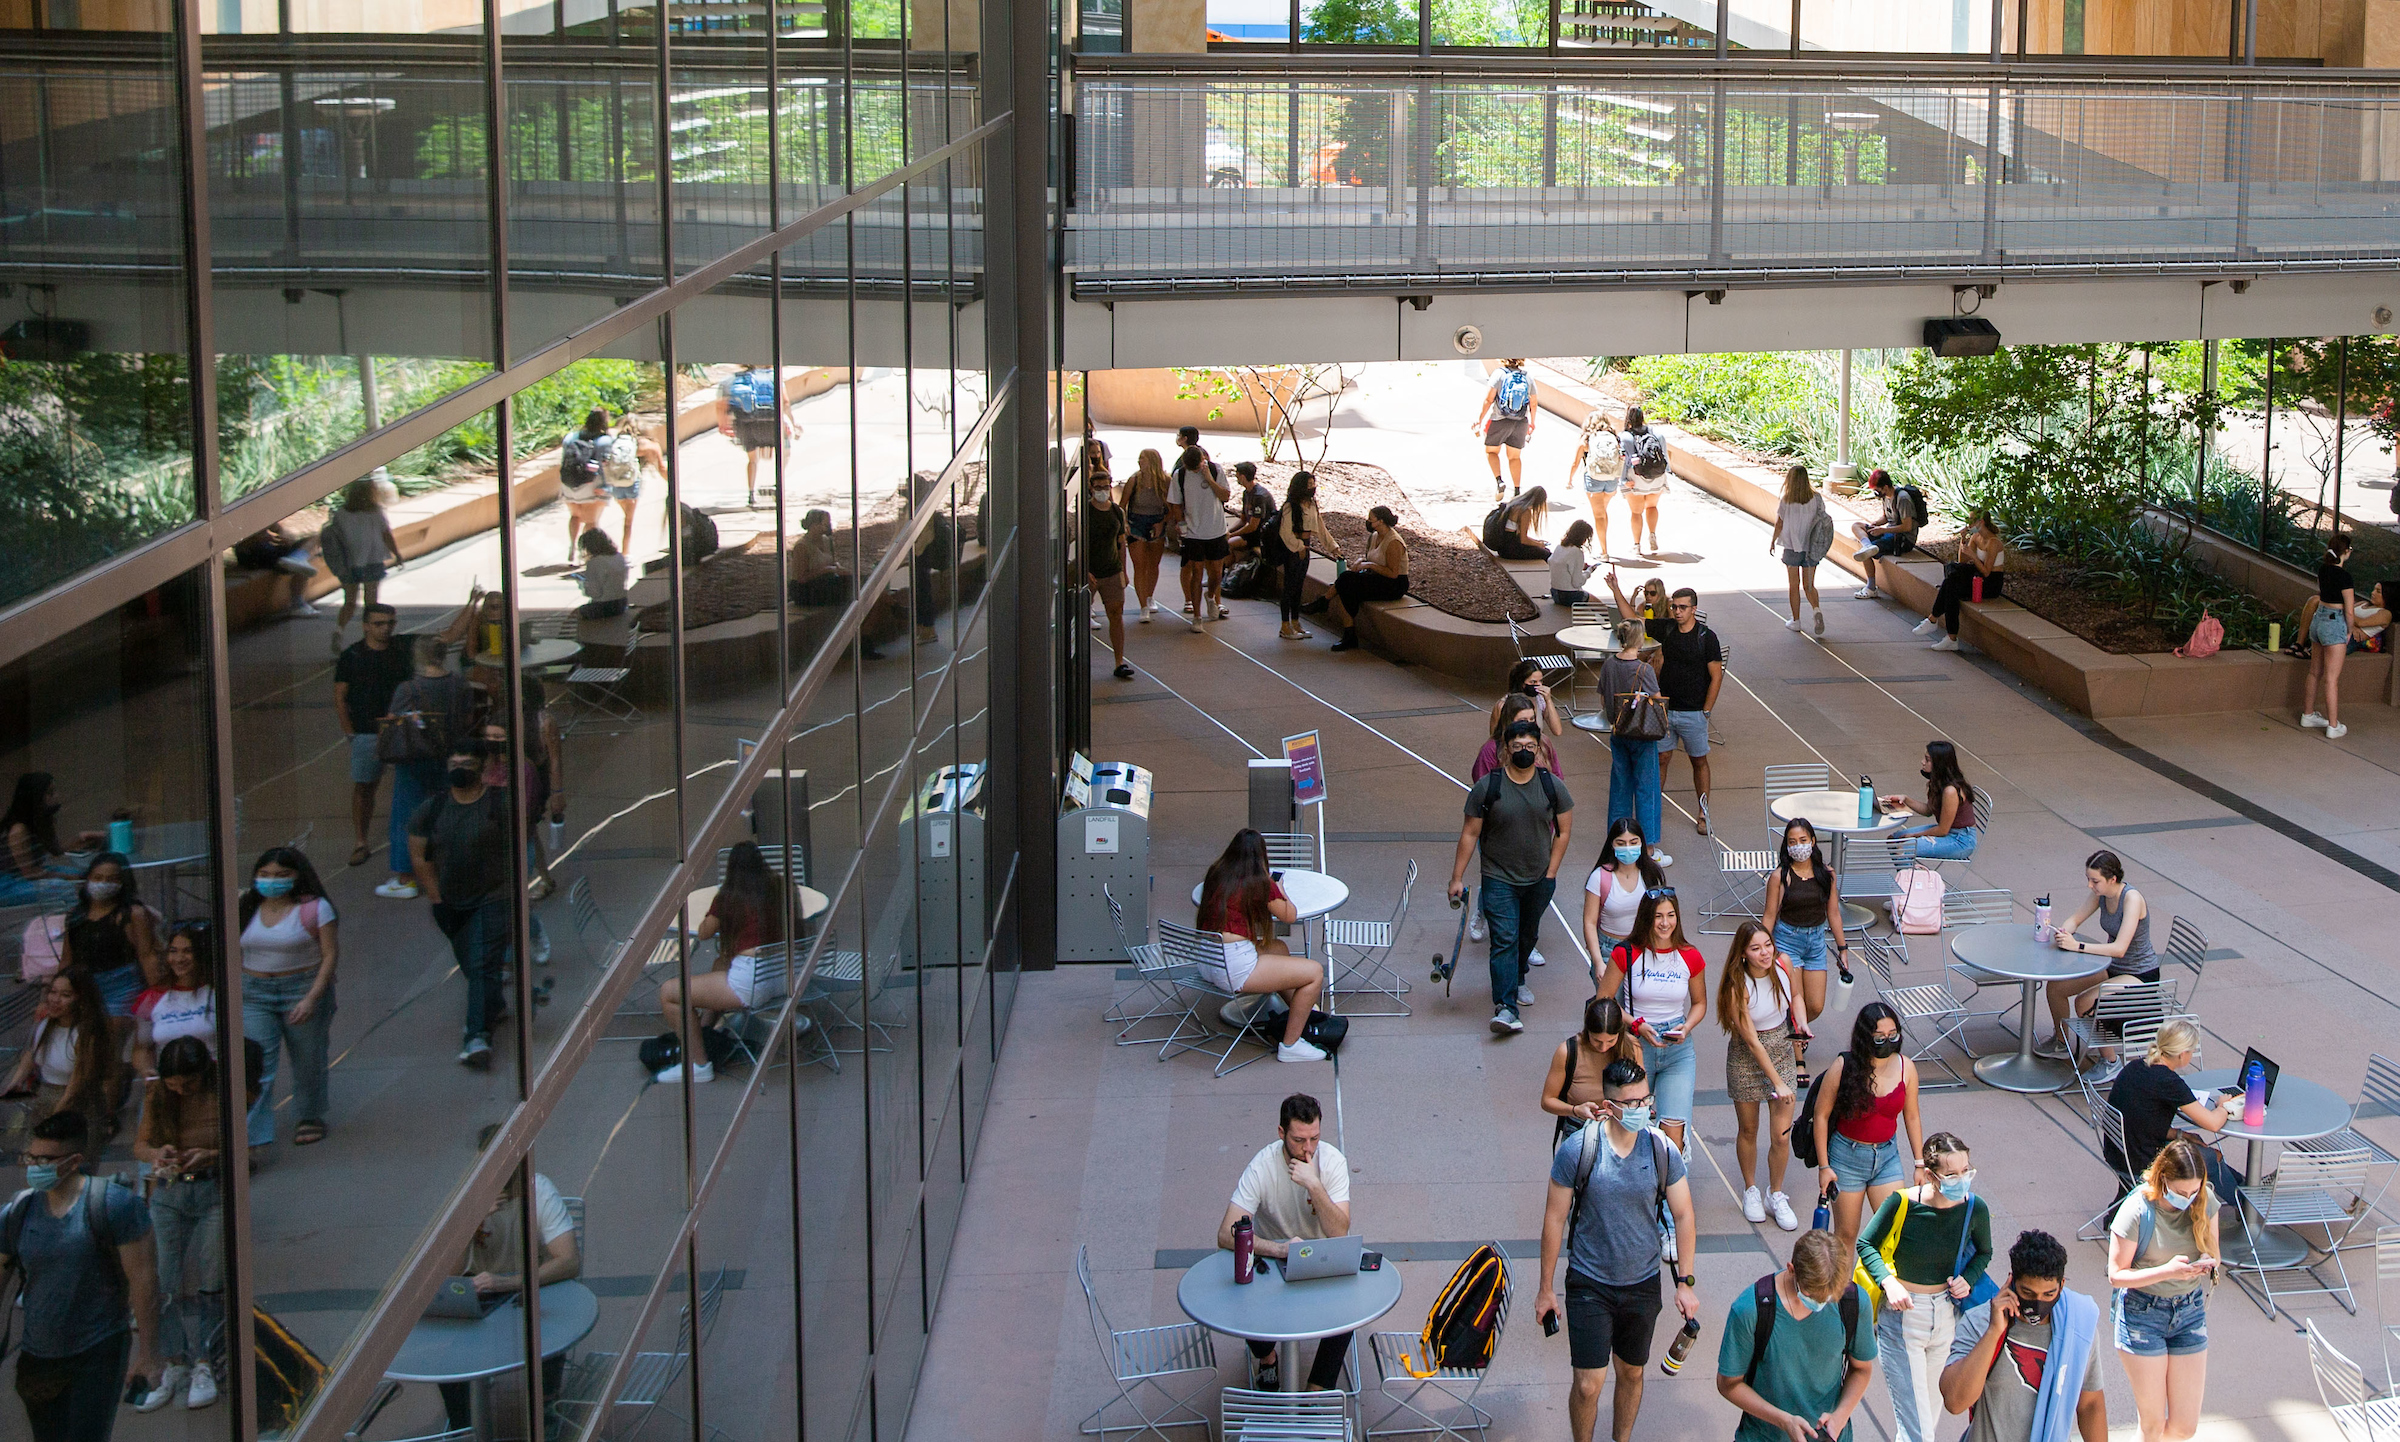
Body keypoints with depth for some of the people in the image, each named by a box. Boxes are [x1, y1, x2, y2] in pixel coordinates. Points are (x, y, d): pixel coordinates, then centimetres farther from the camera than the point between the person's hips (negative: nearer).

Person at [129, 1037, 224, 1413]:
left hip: (215, 1190, -3)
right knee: (166, 1282, -2)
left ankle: (203, 1365, 5)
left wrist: (211, 1156, -23)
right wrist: (156, 1154, -13)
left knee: (206, 1280, -7)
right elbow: (140, 1143, 10)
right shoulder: (157, 1096, 1)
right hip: (168, 1194, 3)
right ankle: (174, 1364, 7)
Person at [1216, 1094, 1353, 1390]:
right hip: (1269, 1255, -1)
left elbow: (1339, 1233, -25)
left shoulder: (1333, 1161, -17)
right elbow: (1226, 1235, -28)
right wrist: (1279, 1249, -43)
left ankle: (1319, 1389, -9)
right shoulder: (1262, 1167, -21)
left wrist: (1314, 1185, -38)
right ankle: (1266, 1357, 8)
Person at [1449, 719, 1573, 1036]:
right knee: (1504, 939, -14)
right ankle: (1505, 1007, -20)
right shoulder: (1487, 787, -9)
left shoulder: (1553, 786, -3)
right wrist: (1457, 878, -4)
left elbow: (1564, 830, 6)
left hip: (1539, 880, 3)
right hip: (1498, 879, -3)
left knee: (1527, 936, 19)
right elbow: (1470, 834, -4)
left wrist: (1551, 873, 0)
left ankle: (1518, 979, 46)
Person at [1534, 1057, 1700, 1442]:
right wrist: (1546, 1288, -2)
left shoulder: (1662, 1150, -9)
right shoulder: (1576, 1150, -16)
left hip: (1643, 1284, 3)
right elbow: (1554, 1219, -7)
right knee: (1588, 1385, -4)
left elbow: (1683, 1215, 2)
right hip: (1590, 1285, -3)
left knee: (1631, 1375, 17)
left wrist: (1685, 1282, 0)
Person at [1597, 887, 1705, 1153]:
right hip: (1635, 1043, 0)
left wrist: (1687, 1027, -7)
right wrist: (1638, 1025, -15)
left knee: (1672, 1135, -13)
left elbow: (1700, 1002, 13)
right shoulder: (1626, 953, -8)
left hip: (1678, 1049, 0)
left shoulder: (1690, 957, -1)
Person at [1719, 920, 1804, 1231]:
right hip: (1746, 1058, -3)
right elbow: (1752, 1041, -21)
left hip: (1781, 1052, 3)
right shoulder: (1737, 987, -25)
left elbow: (1795, 995, 11)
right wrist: (1777, 1082, -20)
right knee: (1748, 1130, 14)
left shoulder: (1783, 964, -13)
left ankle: (1776, 1195, 23)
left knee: (1781, 1136, 1)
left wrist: (1800, 1020, -9)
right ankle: (1750, 1190, 37)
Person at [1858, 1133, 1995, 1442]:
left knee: (1932, 1411, 19)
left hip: (1947, 1316, 4)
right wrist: (1889, 1283, -21)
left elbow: (1984, 1252, 11)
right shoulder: (1902, 1203, -20)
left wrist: (1968, 1279, -9)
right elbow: (1866, 1244, -5)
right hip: (1902, 1315, -4)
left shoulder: (1975, 1208, -9)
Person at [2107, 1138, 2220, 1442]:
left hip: (2190, 1311, 4)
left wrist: (2209, 1263, -17)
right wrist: (2168, 1271, -27)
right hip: (2143, 1314, -4)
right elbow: (2116, 1274, -14)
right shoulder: (2136, 1210, -19)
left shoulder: (2205, 1202, -6)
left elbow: (2214, 1252, 8)